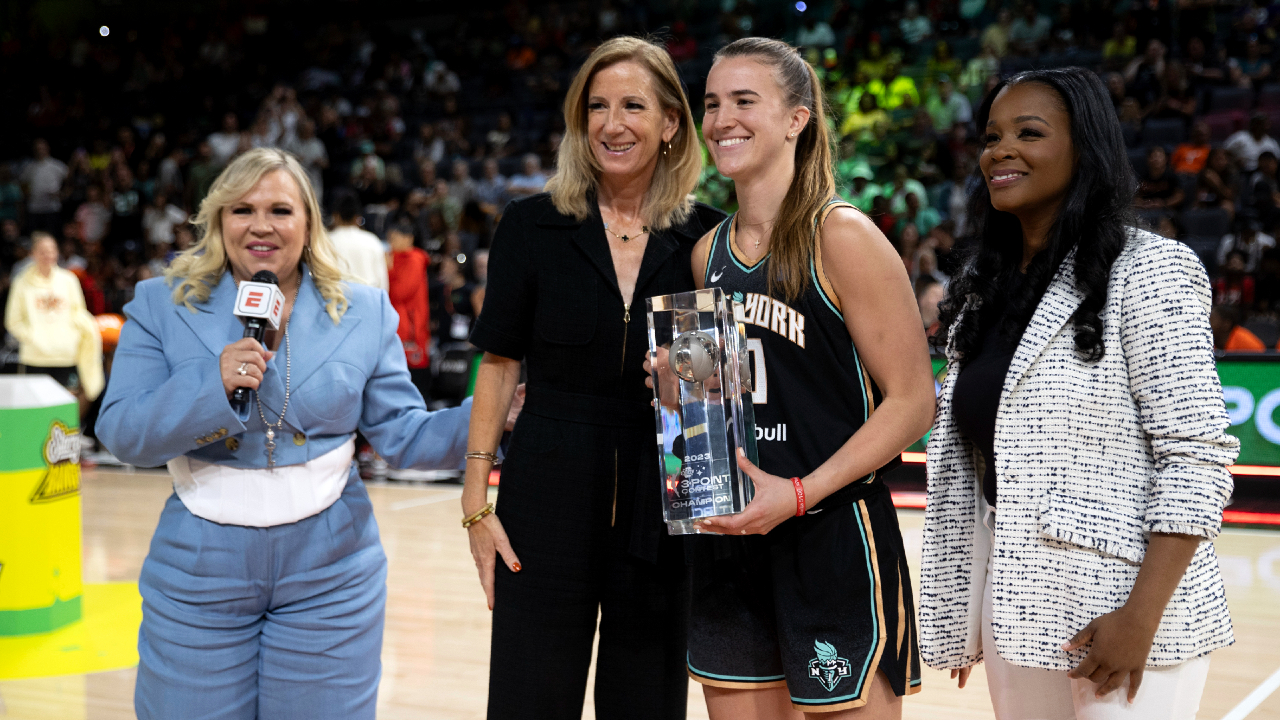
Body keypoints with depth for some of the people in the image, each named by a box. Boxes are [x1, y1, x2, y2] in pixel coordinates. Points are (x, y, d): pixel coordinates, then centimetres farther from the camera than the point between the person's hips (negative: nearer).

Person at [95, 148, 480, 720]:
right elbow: (122, 436, -6)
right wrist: (211, 384, -21)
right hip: (199, 579, 0)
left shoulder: (364, 313, 4)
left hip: (328, 580, 1)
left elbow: (403, 436, 1)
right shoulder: (161, 306, 1)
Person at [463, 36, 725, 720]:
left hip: (665, 500, 1)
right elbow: (499, 365, 1)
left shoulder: (705, 236, 2)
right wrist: (476, 503, -3)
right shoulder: (532, 226, -1)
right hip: (549, 493, -1)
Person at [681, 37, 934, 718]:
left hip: (833, 534, -6)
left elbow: (912, 401, -13)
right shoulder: (708, 253, 9)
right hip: (728, 538, 7)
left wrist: (799, 493, -21)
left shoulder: (842, 237, -11)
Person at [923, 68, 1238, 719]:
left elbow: (1197, 457, -14)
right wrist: (963, 615, 13)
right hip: (1012, 610, 6)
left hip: (1118, 611, -6)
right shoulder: (981, 288, 10)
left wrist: (1142, 617, -20)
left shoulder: (1146, 270, -9)